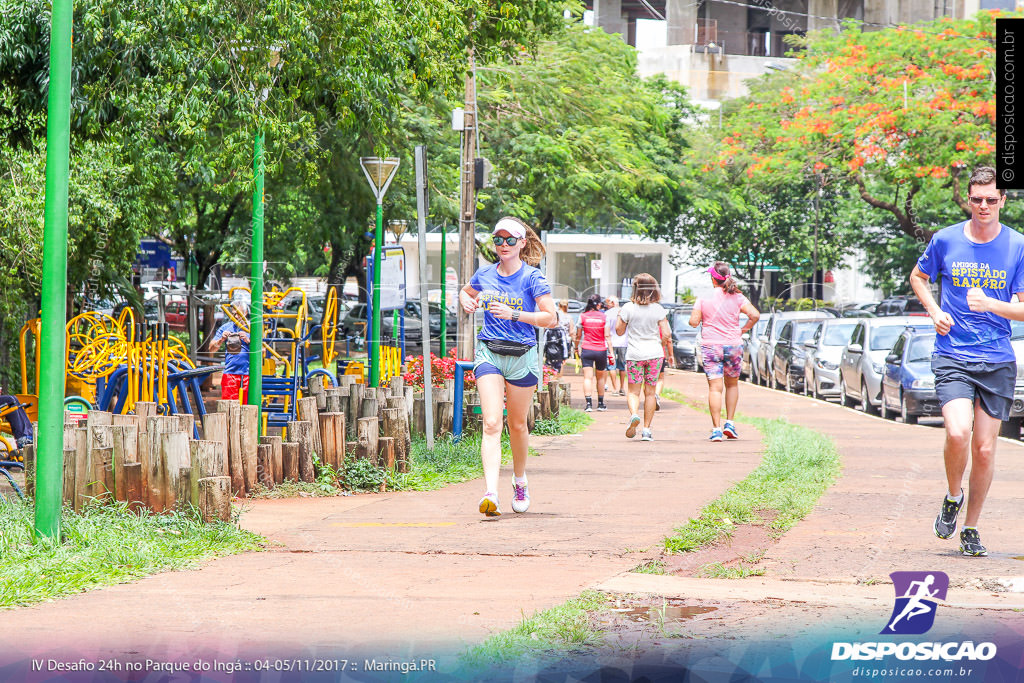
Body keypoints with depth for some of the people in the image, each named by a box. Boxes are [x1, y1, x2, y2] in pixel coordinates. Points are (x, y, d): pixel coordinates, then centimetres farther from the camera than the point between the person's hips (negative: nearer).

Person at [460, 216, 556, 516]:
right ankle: (491, 494, -27)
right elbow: (466, 291, 29)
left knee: (517, 425, 12)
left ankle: (520, 481, 38)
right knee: (492, 424, -14)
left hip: (522, 356, -1)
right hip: (489, 353, 1)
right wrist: (467, 301, 6)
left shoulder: (532, 277, -4)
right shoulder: (485, 275, 8)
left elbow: (550, 318, -10)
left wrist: (513, 314, -19)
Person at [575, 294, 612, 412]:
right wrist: (611, 352, -1)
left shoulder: (583, 316, -2)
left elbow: (578, 336, 5)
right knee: (600, 378, 15)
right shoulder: (604, 317, -3)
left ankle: (589, 403, -16)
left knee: (588, 377, -4)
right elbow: (607, 336, -5)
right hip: (601, 350, 1)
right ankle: (600, 404, 23)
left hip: (586, 349, -1)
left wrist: (577, 347, 21)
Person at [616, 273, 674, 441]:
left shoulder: (628, 308, -6)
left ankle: (634, 414, -24)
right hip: (655, 353, 1)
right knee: (649, 392, 9)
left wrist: (620, 315, 18)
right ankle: (647, 429, 7)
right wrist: (670, 353, 12)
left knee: (633, 391, 6)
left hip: (634, 353, -1)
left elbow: (619, 330, 2)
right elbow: (666, 335, -4)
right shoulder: (658, 309, -3)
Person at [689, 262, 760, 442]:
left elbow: (693, 322, -7)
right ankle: (729, 423, 15)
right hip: (733, 345, 2)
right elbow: (755, 315, -10)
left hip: (710, 346, -1)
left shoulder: (703, 298, -4)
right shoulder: (737, 297, -1)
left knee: (715, 387, -4)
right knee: (732, 384, 20)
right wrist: (743, 330, 4)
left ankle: (716, 428, -11)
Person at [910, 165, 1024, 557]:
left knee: (985, 449, 1)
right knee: (958, 433, -22)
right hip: (952, 358, -1)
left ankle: (971, 529, 20)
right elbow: (918, 277, 20)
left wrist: (989, 304, -19)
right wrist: (935, 312, 3)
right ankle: (953, 497, 8)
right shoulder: (946, 240, 2)